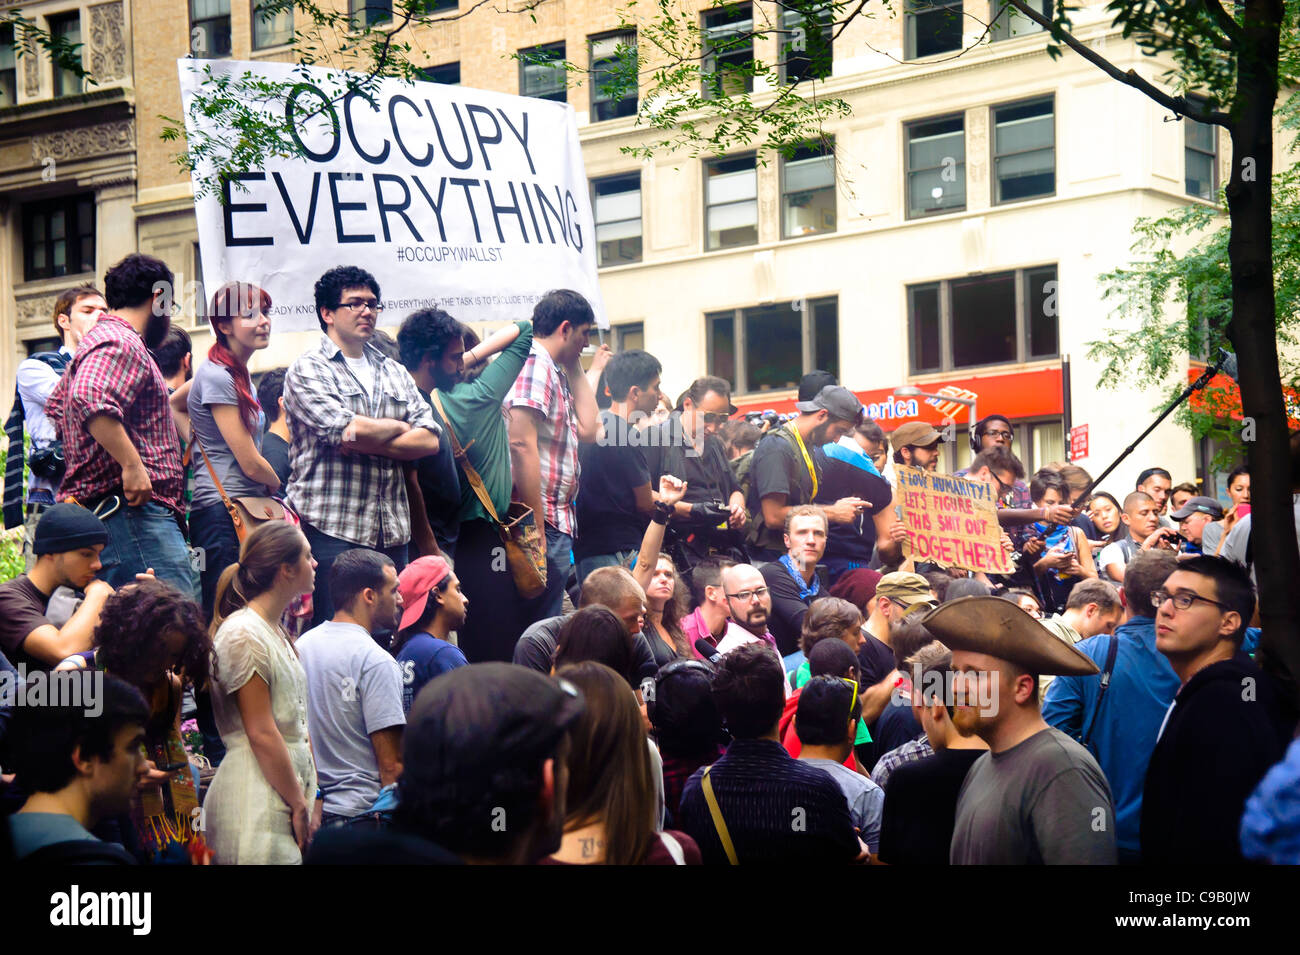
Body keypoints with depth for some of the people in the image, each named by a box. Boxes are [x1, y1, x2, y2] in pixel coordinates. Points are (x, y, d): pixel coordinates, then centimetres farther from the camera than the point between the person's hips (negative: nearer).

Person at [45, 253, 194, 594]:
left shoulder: (99, 338, 26)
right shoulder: (121, 343, -9)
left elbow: (57, 405, 39)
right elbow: (89, 401, -27)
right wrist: (132, 464, -28)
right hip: (135, 506, -11)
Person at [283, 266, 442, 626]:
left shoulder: (396, 373, 18)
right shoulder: (307, 370, 0)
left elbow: (429, 440, 5)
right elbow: (348, 429, -15)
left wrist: (366, 442, -8)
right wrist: (400, 428, 3)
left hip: (391, 533, 6)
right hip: (331, 529, -5)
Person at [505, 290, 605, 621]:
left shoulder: (554, 371, 20)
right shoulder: (535, 364, -12)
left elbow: (587, 430, 19)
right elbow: (522, 444, -21)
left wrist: (577, 369, 22)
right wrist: (536, 528, -22)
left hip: (558, 523, 11)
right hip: (543, 523, -11)